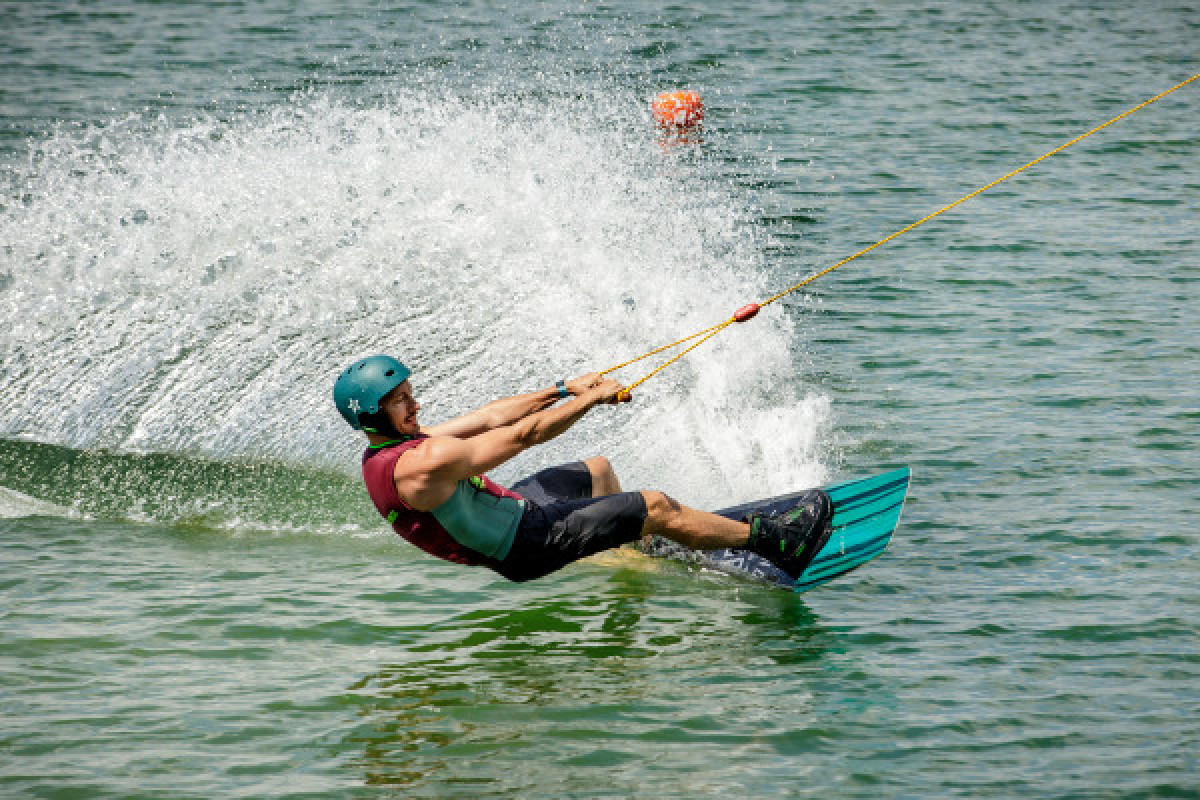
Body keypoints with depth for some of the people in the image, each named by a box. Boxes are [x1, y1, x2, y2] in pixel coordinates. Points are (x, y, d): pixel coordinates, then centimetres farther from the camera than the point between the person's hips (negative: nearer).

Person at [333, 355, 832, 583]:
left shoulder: (389, 447, -3)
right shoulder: (427, 462, -33)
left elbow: (488, 418, 3)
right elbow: (522, 435, -26)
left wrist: (564, 390, 3)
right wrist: (591, 399, -16)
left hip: (506, 506, 10)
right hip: (524, 545, -10)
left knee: (599, 471, 31)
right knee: (657, 507, -8)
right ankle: (768, 542, 3)